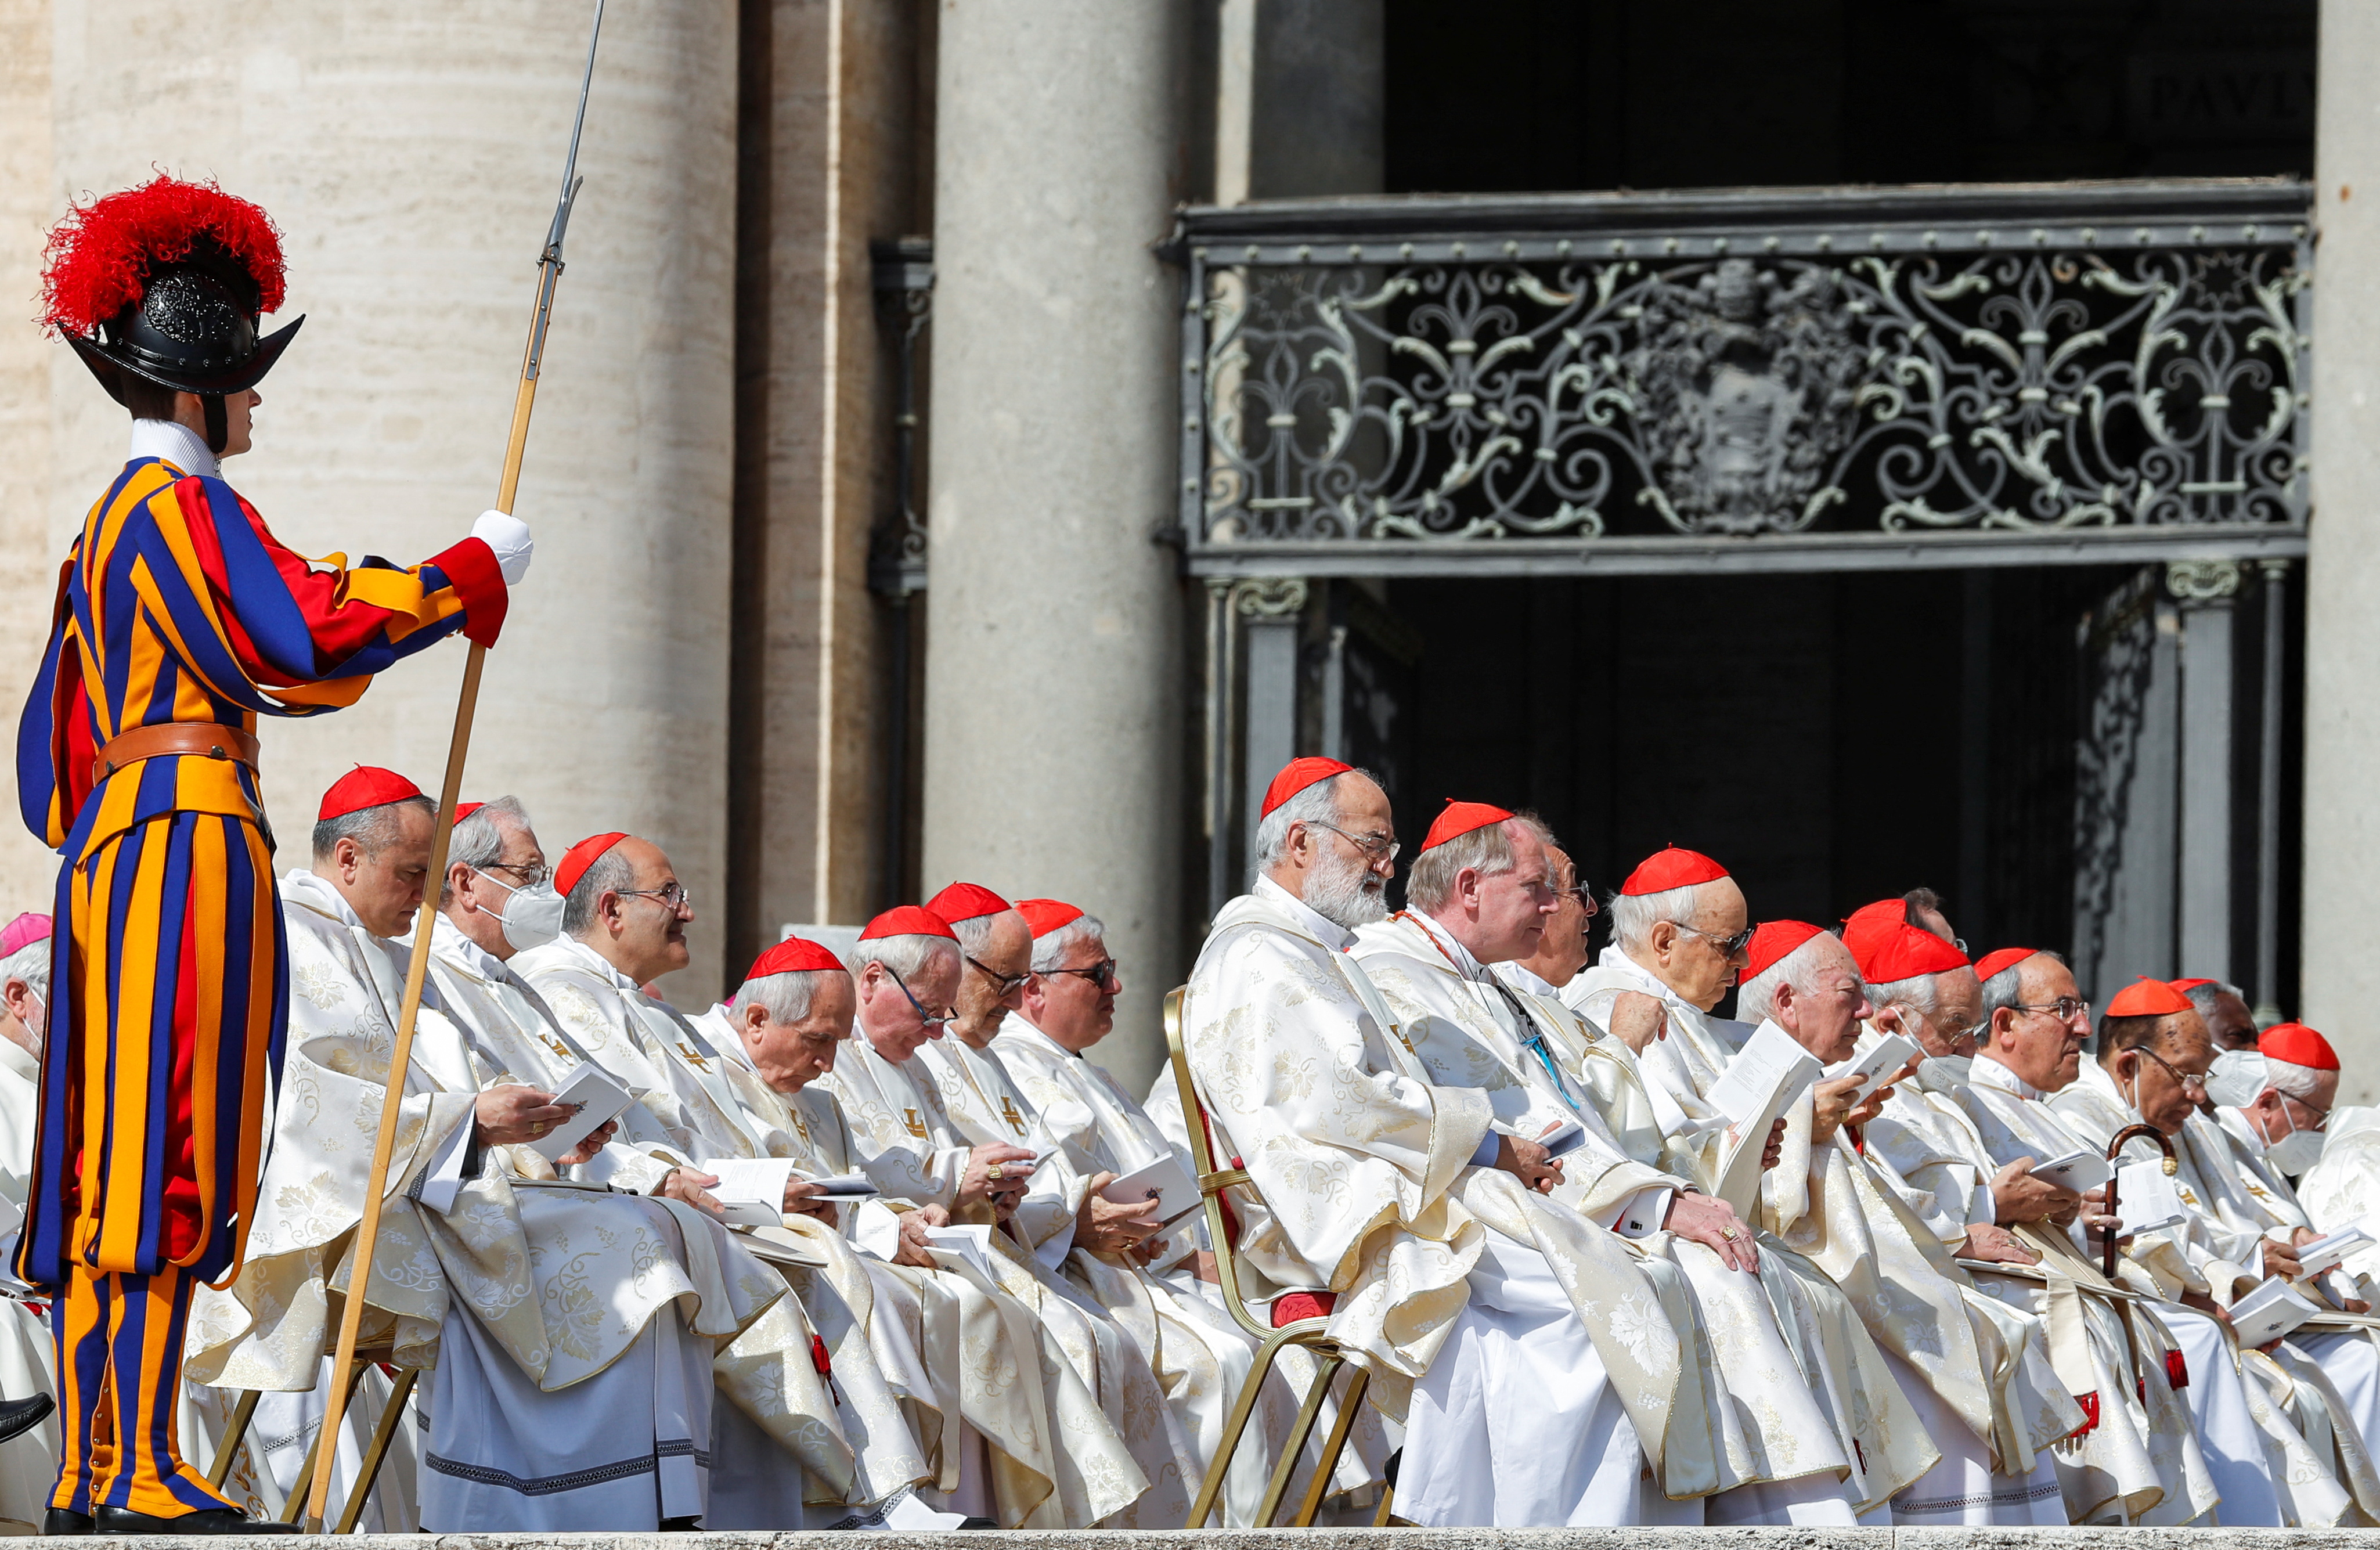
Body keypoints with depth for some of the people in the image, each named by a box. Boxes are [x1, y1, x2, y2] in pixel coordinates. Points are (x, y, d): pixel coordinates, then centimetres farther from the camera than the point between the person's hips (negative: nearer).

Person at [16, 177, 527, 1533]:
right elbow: (304, 631, -19)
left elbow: (58, 749, 25)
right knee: (171, 1159, -12)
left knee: (119, 1160, 9)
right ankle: (147, 1473, -16)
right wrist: (475, 571, -9)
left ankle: (92, 1472, 9)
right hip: (190, 838, -10)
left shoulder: (109, 527, 21)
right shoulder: (178, 505, -9)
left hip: (117, 848, 10)